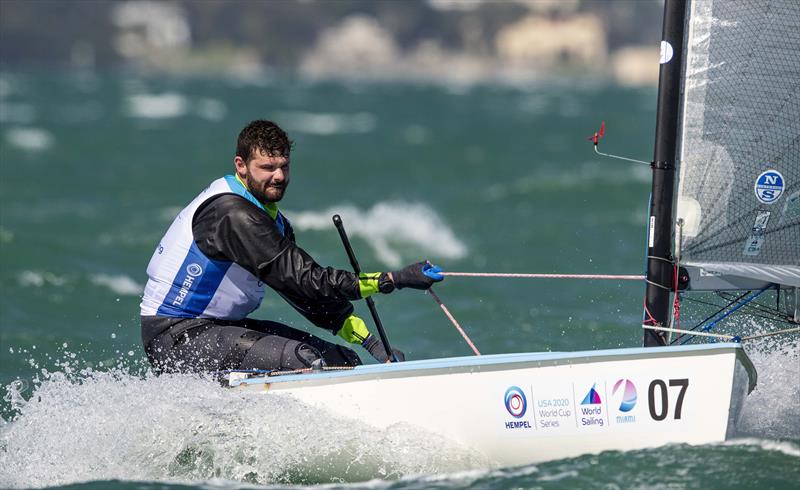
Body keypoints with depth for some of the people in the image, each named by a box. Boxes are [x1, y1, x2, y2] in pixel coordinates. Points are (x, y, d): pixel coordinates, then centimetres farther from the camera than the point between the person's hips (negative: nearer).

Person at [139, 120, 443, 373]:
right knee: (297, 357, -29)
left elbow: (314, 296, 11)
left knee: (342, 361, 2)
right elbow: (305, 281, -27)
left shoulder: (271, 220, 10)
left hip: (222, 327, 10)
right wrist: (395, 280, -28)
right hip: (177, 338, -10)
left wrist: (372, 343, 1)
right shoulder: (233, 215, -22)